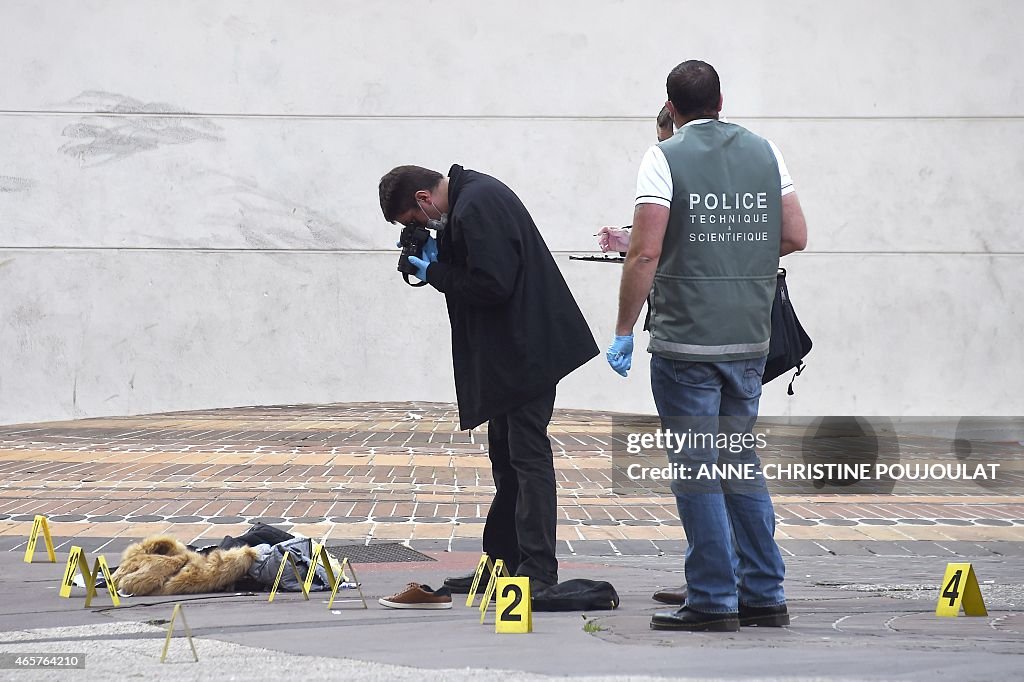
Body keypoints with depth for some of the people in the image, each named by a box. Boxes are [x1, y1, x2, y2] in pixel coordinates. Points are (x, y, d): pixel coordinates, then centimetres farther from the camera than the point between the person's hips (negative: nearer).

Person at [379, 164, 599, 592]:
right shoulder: (472, 195, 12)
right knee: (505, 455, 14)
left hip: (527, 349, -11)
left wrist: (435, 273, -12)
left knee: (527, 454, -10)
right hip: (512, 350, 11)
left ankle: (538, 572, -10)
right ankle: (503, 562, 20)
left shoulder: (476, 208, -20)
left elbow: (492, 284, -25)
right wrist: (439, 256, 5)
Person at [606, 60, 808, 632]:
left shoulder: (666, 159, -7)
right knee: (742, 462, 16)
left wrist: (623, 332, -7)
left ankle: (713, 601, 1)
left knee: (697, 469, 0)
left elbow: (646, 253, -14)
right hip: (751, 338, 5)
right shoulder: (764, 152, 9)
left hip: (687, 342, -5)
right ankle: (764, 596, 16)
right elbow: (796, 237, 9)